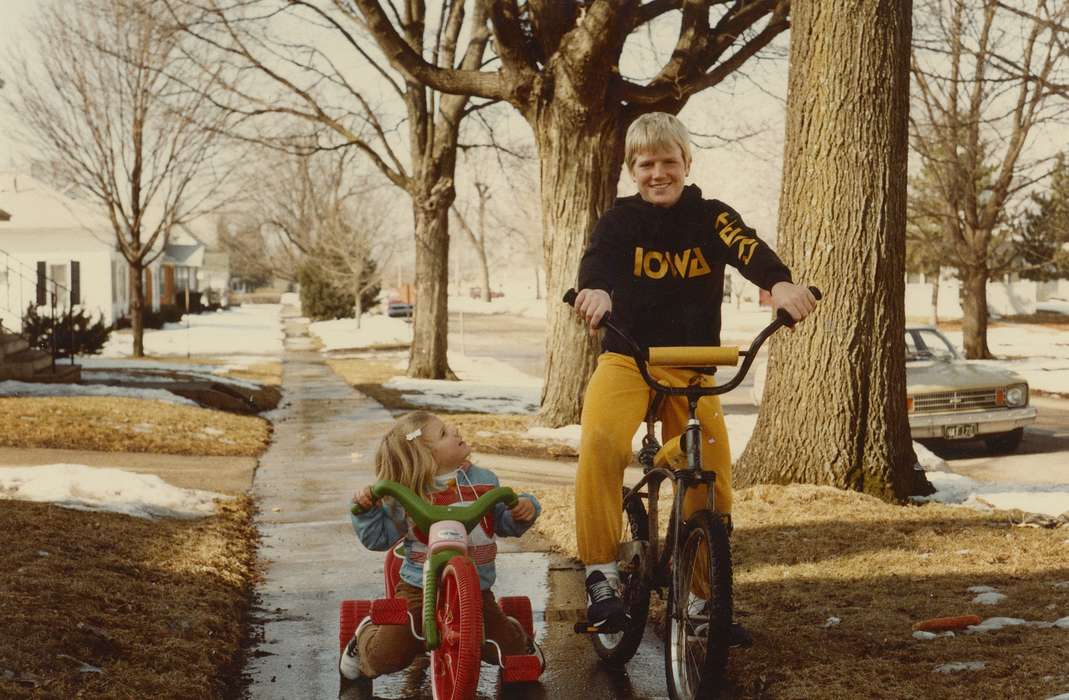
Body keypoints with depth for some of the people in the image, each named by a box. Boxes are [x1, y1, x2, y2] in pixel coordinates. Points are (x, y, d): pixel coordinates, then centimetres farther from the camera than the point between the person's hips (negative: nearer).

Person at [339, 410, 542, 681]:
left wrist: (524, 508, -9)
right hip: (421, 589, -2)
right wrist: (367, 509, -20)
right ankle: (367, 635, 30)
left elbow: (506, 524, 11)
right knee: (384, 657, -7)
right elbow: (379, 538, -4)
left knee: (510, 651, -3)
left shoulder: (483, 480, 1)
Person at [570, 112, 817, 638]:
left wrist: (780, 284, -42)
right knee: (601, 443, -31)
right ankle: (601, 573, -21)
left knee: (712, 479, -3)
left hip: (692, 368, 2)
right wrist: (595, 291, -46)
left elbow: (750, 250, -18)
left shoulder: (711, 218, 2)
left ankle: (705, 596, 18)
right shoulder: (621, 219, 1)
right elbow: (598, 257, -21)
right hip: (626, 359, -2)